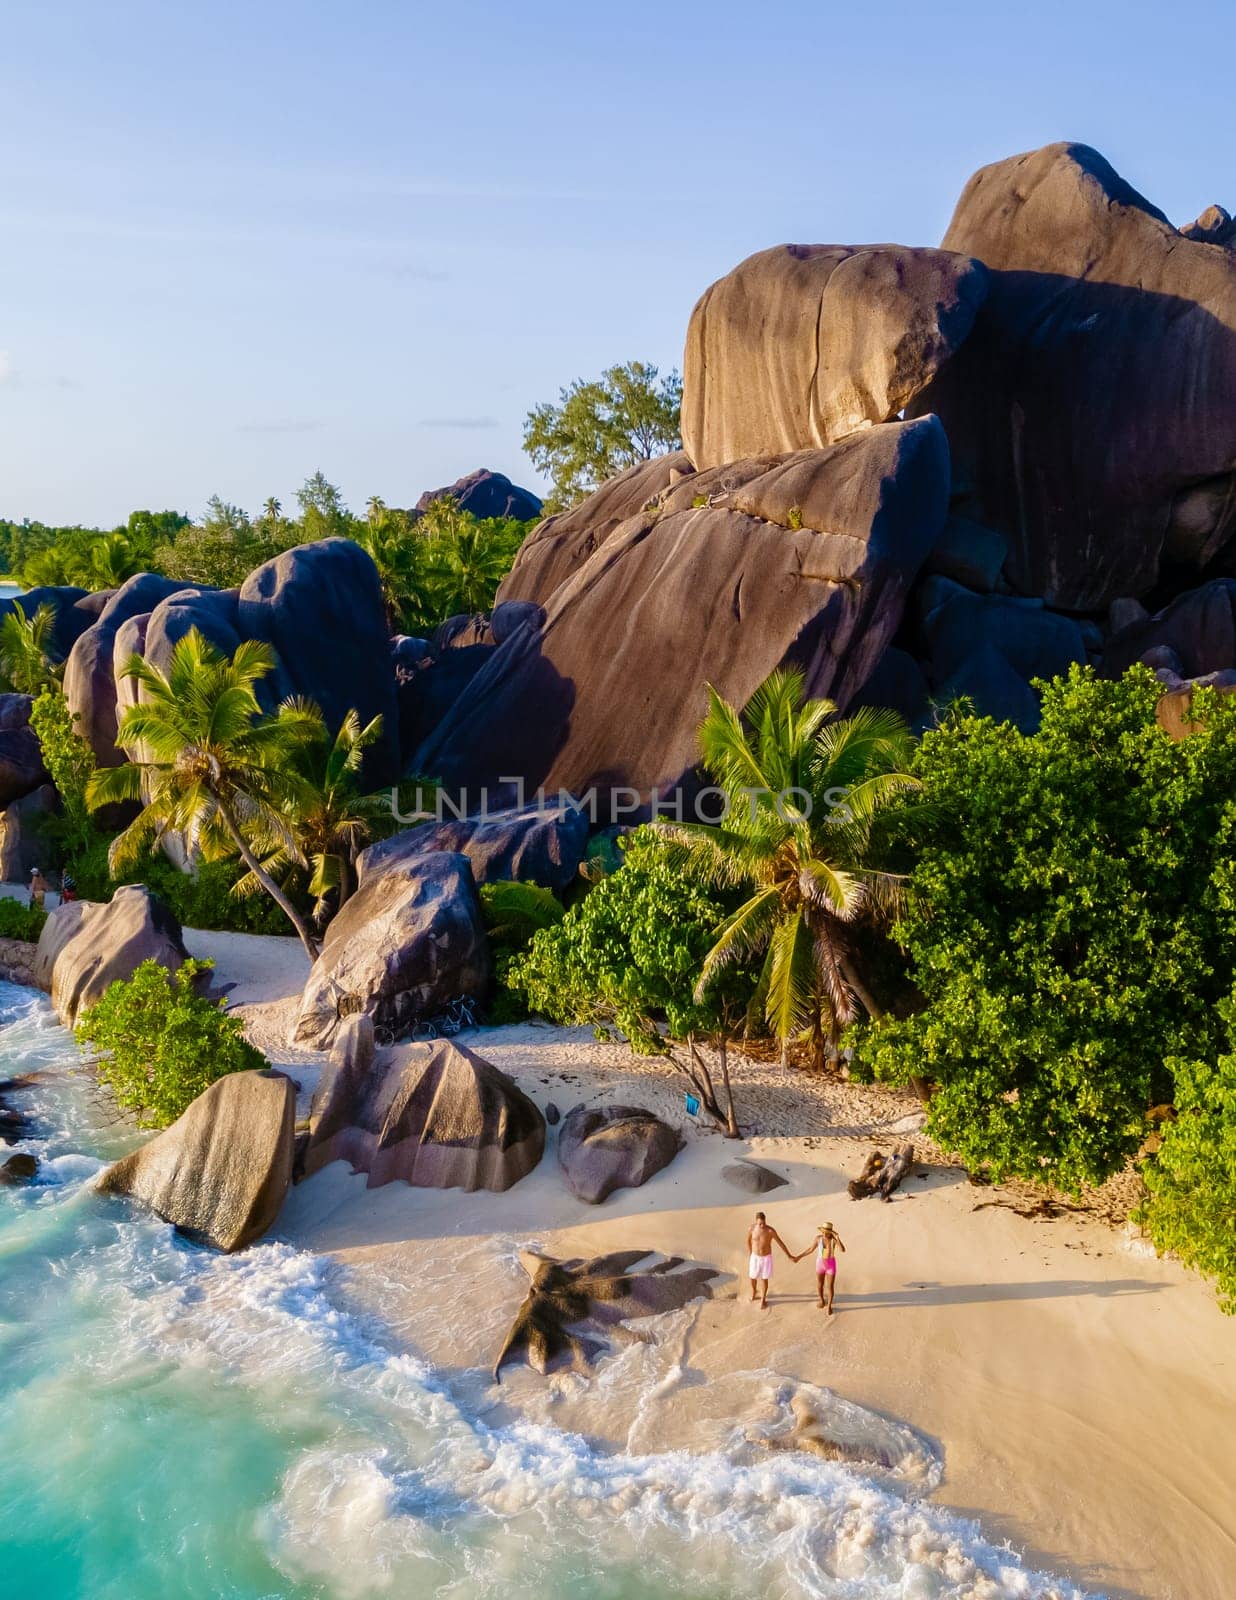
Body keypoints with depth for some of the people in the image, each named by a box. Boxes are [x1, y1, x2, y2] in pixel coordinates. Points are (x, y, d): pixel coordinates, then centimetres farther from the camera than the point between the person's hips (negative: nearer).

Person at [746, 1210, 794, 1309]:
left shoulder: (770, 1230, -26)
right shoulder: (751, 1228, -19)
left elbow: (780, 1243, -13)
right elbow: (748, 1240, 2)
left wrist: (788, 1256, -6)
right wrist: (749, 1253, 13)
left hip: (766, 1258, -2)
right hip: (755, 1257, 2)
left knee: (764, 1279, 10)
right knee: (753, 1277, 18)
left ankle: (763, 1299, 33)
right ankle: (753, 1291, 51)